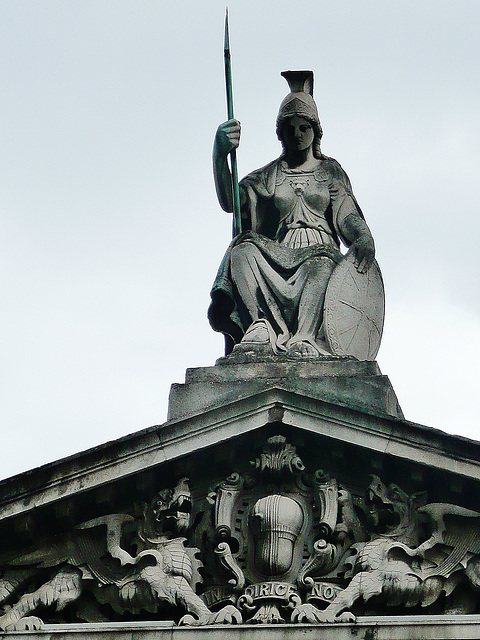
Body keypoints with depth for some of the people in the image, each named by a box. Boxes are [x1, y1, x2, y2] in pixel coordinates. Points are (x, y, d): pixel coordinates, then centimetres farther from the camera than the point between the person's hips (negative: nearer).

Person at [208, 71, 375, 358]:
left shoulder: (330, 170, 19)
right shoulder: (269, 175, 19)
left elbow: (347, 216, 7)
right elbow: (230, 201, 4)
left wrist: (363, 238, -17)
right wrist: (220, 153, -11)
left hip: (320, 250, -1)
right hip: (279, 256, 1)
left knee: (322, 263, -39)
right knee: (244, 249, -31)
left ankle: (304, 339, -57)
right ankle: (262, 327, -44)